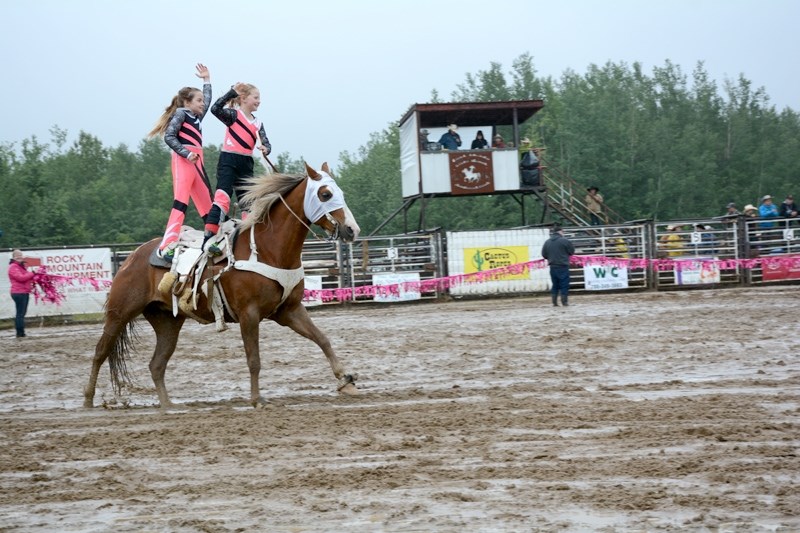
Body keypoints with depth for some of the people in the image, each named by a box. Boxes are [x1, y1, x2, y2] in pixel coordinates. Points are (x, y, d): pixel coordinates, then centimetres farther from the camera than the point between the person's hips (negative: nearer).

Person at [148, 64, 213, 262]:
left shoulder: (197, 117, 24)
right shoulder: (180, 113, 2)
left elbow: (208, 100, 40)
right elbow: (169, 136, -9)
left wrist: (206, 79, 41)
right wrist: (186, 153, -19)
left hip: (197, 163, 9)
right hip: (183, 161, -9)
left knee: (208, 205, 8)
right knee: (181, 202, -20)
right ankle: (167, 246, -29)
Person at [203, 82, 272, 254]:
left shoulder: (258, 124, 16)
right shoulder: (234, 115, -1)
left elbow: (266, 144, 8)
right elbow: (216, 109, -20)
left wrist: (266, 149, -16)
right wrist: (232, 92, -18)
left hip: (246, 165, 7)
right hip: (228, 161, -7)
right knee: (222, 198, -20)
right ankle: (207, 239, -26)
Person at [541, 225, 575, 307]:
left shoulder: (547, 242, 5)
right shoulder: (564, 240, -10)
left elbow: (544, 254, 7)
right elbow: (572, 251, -3)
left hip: (553, 267, 5)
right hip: (563, 266, -5)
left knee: (555, 285, 12)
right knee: (564, 285, 1)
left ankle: (554, 302, 11)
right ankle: (564, 302, 1)